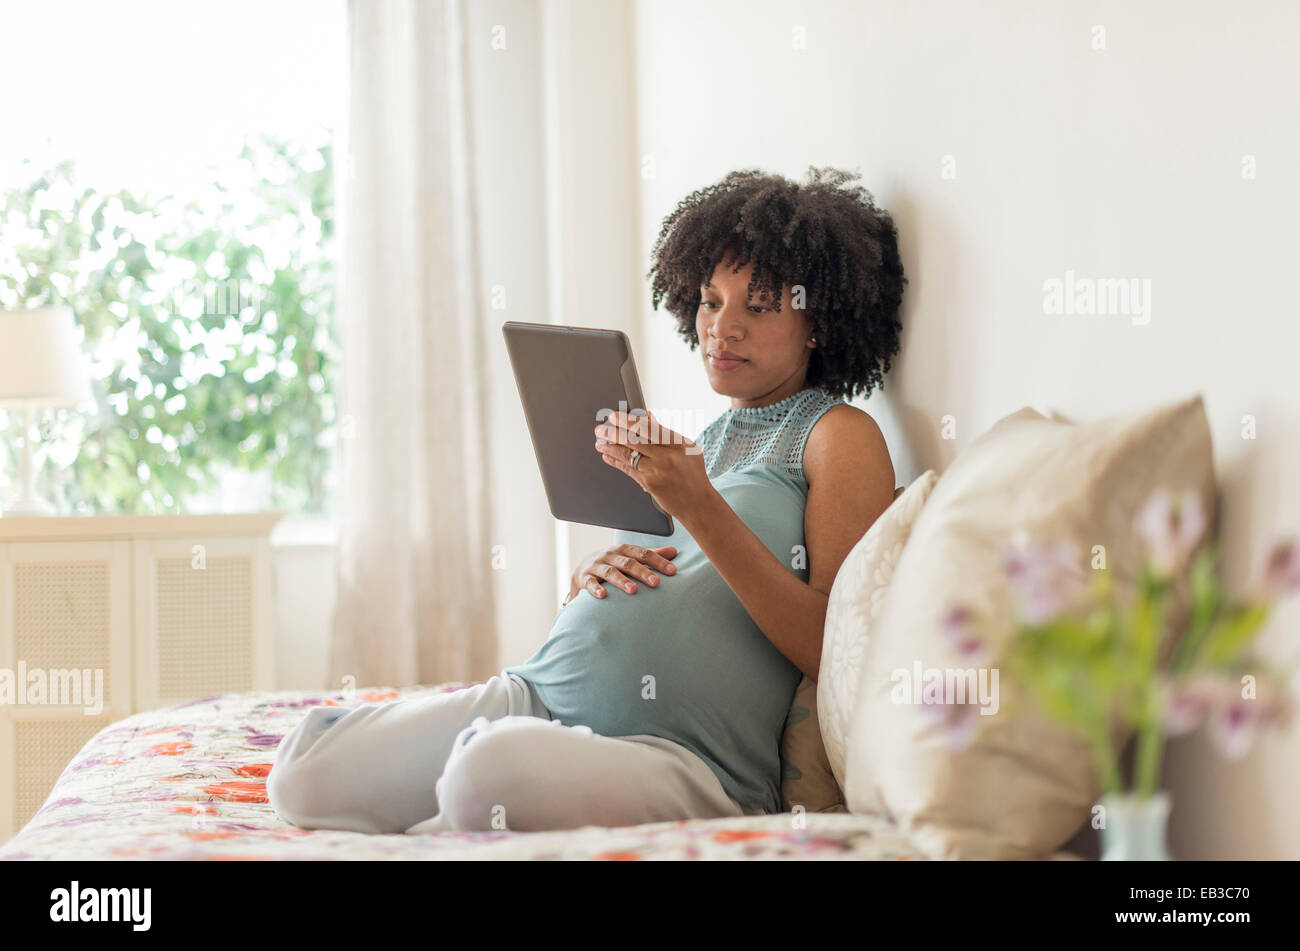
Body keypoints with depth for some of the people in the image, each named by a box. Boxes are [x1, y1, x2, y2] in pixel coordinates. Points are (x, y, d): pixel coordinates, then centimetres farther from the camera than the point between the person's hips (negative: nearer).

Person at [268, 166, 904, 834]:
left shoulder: (841, 436, 4)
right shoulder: (695, 442, 25)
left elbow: (838, 651, -10)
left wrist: (700, 509, -16)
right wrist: (587, 576, 4)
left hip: (683, 749, -6)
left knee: (494, 770, -39)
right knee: (303, 771, -18)